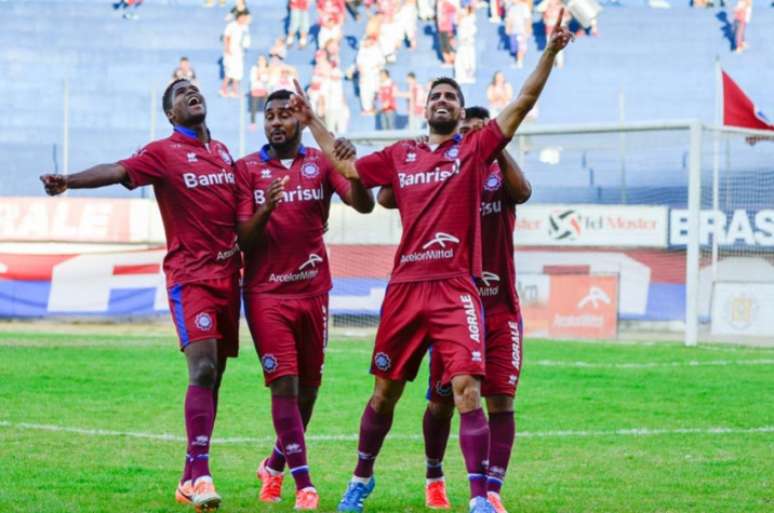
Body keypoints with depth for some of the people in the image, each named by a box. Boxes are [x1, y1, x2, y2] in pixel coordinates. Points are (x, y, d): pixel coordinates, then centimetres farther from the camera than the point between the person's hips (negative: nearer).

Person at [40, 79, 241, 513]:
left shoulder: (223, 152, 16)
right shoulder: (164, 153, -5)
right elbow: (118, 171, -22)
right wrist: (70, 181, -39)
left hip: (228, 274, 7)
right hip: (191, 275, -7)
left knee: (214, 376, 8)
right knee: (203, 367, -20)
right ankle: (200, 474, -24)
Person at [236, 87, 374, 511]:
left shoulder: (321, 163, 4)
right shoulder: (247, 169, 1)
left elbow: (363, 205, -11)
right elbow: (243, 240, -4)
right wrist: (265, 211, -25)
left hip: (313, 290, 3)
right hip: (266, 292, -2)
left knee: (308, 387, 9)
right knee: (284, 384, -11)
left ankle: (275, 466, 30)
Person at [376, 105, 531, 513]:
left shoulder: (499, 174, 4)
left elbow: (522, 192, -21)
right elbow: (386, 199, -14)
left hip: (500, 303, 0)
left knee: (501, 400, -8)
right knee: (442, 400, 7)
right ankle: (434, 477, 31)